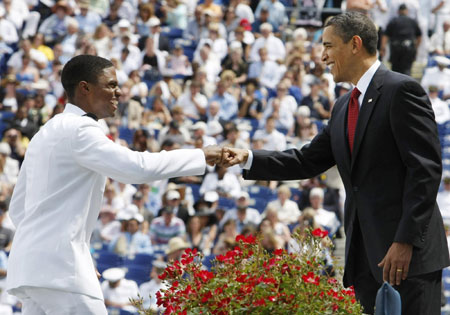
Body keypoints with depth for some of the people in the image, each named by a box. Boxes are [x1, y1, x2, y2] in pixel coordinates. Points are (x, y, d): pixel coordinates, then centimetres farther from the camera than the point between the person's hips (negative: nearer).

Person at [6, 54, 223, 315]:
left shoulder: (48, 132, 22)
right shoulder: (79, 129, -9)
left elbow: (18, 206, 24)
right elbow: (136, 167, -20)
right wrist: (200, 157, -11)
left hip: (32, 264, 10)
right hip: (59, 265, -10)